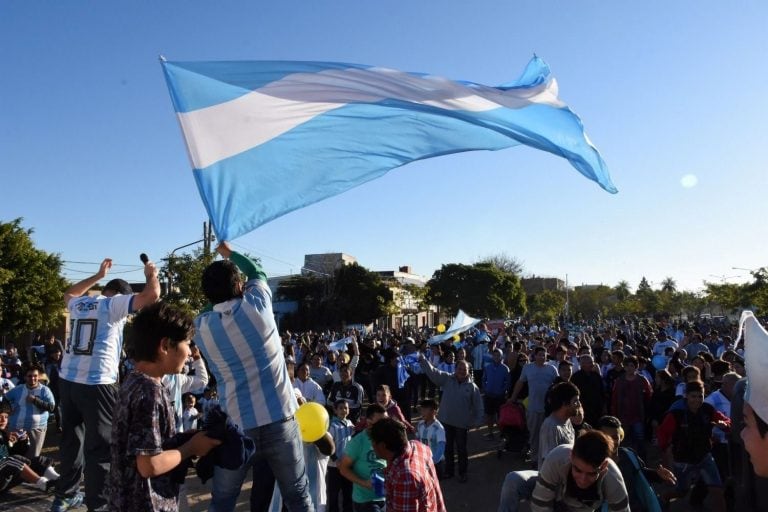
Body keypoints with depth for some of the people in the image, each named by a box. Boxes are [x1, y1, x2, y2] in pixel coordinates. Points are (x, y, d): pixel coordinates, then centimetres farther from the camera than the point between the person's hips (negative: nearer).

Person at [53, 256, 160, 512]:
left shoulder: (79, 304, 14)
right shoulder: (114, 304, -6)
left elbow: (69, 293, 39)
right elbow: (151, 295, -15)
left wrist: (98, 275, 42)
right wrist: (151, 274, 5)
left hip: (67, 380, 7)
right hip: (96, 384, -7)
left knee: (71, 439, 20)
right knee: (100, 446, 1)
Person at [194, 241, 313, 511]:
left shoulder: (201, 326, -1)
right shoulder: (256, 304, -5)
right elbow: (257, 272, 16)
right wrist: (230, 253, 32)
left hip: (235, 426, 2)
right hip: (279, 419, -1)